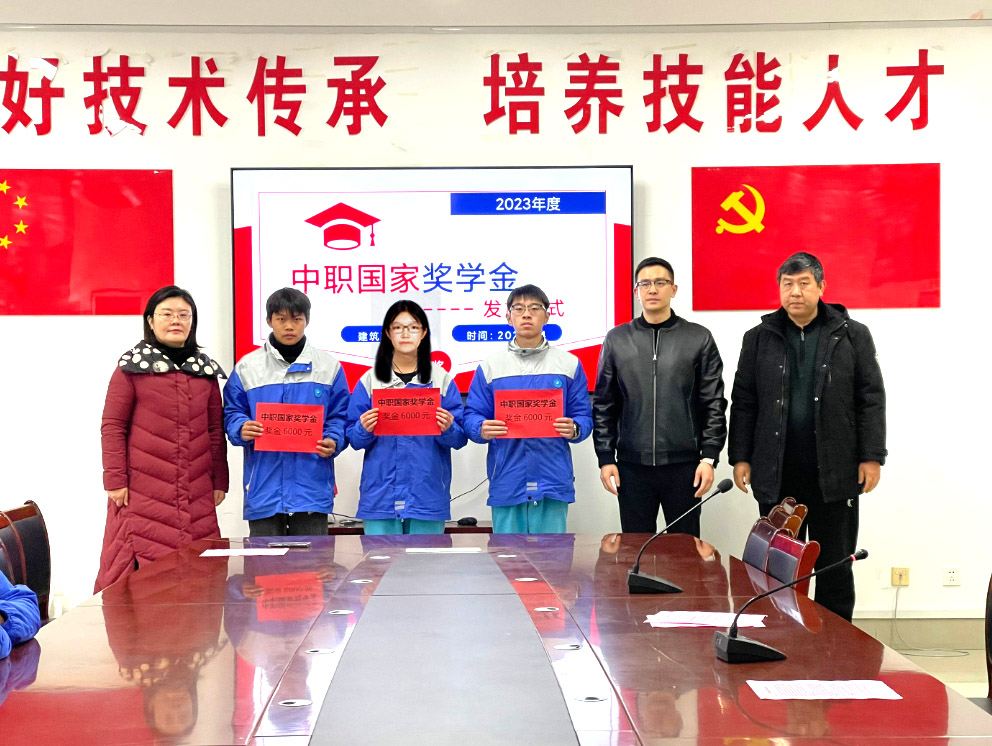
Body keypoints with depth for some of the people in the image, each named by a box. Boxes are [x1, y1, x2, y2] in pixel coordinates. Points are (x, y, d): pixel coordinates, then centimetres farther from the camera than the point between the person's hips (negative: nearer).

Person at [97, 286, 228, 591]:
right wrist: (115, 480, -7)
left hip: (197, 493, 4)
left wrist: (220, 481, 12)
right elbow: (112, 425, -1)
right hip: (143, 493, -4)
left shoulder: (206, 370, 13)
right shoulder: (132, 366, 1)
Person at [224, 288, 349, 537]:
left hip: (311, 485, 0)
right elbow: (232, 413, 8)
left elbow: (340, 416, 7)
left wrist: (333, 441, -12)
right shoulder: (246, 367, 8)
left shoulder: (329, 366, 7)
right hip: (263, 486, 0)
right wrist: (241, 429, -14)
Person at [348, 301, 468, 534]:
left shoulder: (441, 379, 5)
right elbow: (354, 439, 4)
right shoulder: (370, 380, 6)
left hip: (427, 493, 0)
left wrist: (448, 428, -19)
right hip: (380, 494, 0)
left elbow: (460, 438, 3)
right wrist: (364, 429, -17)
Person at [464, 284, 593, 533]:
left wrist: (575, 429, -15)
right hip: (506, 482, 0)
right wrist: (482, 429, -16)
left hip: (553, 481, 0)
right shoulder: (490, 367, 8)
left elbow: (583, 416, 6)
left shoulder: (569, 364, 8)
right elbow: (472, 416, 6)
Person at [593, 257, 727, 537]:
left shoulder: (699, 338, 3)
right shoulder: (616, 340, 6)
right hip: (632, 466, 1)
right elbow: (604, 406, 7)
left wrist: (709, 457, -6)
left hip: (684, 466, -1)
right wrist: (605, 458, 1)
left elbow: (714, 405, 1)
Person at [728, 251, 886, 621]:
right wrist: (740, 457, 2)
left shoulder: (852, 336, 2)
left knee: (835, 567, 8)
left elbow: (871, 399, 1)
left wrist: (872, 457, -5)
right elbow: (743, 403, 7)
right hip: (775, 475, 1)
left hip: (835, 473, -1)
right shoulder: (759, 338, 6)